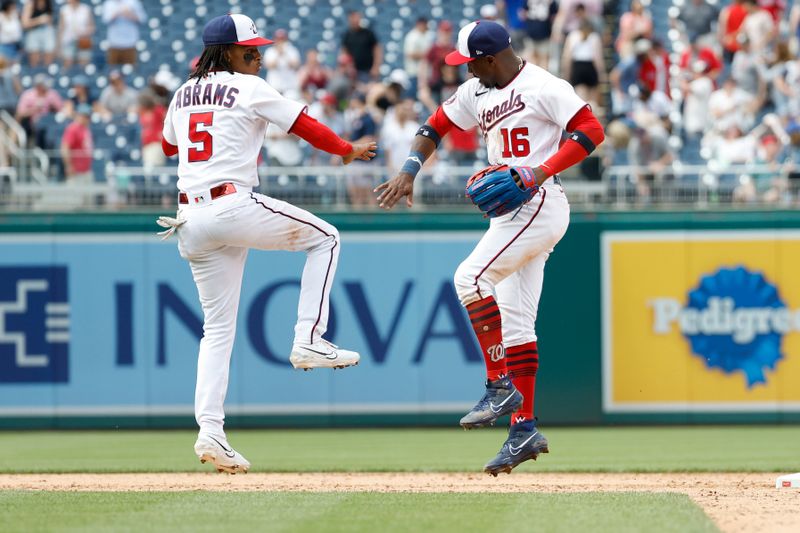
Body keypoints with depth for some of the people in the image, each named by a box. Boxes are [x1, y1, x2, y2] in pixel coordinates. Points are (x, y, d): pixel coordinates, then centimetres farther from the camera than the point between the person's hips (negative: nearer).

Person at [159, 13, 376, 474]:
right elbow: (305, 126, 0)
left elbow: (169, 145, 35)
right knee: (325, 237, 13)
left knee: (218, 326, 10)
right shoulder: (249, 89, -2)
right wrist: (348, 150, 16)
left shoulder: (184, 94, 17)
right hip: (234, 207, -7)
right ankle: (309, 341, 0)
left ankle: (210, 430, -1)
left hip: (192, 221, 7)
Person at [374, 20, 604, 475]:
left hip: (539, 204, -9)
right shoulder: (478, 92, 15)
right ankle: (525, 429, 6)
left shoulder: (542, 87, -11)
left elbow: (592, 131, -15)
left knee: (471, 278, -21)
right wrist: (409, 172, 8)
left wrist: (542, 171, -23)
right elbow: (437, 125, 23)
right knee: (514, 321, 6)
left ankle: (501, 386, -16)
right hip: (509, 212, 9)